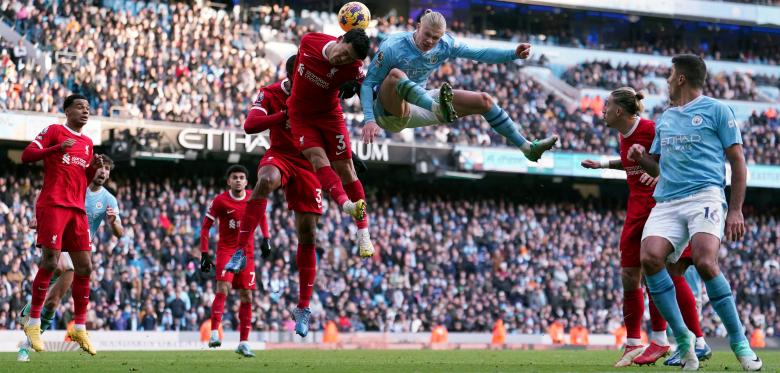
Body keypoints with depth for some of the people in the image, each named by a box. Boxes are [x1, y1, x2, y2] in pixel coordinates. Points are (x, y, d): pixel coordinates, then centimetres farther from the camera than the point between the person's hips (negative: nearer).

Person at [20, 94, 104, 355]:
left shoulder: (87, 143, 20)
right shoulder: (54, 131, 1)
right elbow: (26, 155, -8)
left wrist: (94, 167, 4)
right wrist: (57, 148, -20)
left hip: (77, 208, 7)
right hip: (53, 204, -7)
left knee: (84, 267, 2)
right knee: (50, 261, -12)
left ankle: (80, 327, 8)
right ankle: (33, 322, -2)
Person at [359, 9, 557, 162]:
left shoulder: (444, 44, -5)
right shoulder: (392, 47, -22)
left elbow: (478, 53, 0)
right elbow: (368, 83, -20)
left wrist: (513, 54, -13)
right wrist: (369, 120, -32)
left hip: (420, 101, 7)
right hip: (388, 109, -7)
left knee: (484, 100, 3)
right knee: (396, 74, -41)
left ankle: (527, 147, 10)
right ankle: (439, 110, -63)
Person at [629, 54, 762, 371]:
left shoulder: (716, 110, 7)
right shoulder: (665, 119, 25)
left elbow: (738, 162, 4)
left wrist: (735, 210, -5)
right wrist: (641, 158, 7)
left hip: (704, 196, -5)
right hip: (667, 202, 5)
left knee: (704, 262, -28)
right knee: (650, 257, -22)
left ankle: (739, 341, -11)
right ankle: (682, 339, -11)